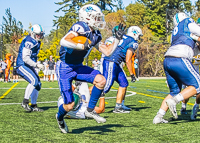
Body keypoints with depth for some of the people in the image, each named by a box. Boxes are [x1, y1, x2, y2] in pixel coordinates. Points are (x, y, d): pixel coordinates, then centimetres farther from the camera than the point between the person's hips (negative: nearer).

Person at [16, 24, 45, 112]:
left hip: (29, 66, 10)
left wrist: (37, 65, 14)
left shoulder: (37, 42, 13)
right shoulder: (29, 42, -18)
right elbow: (25, 58, -23)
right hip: (22, 66, -10)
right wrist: (37, 65, -23)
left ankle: (33, 106, 15)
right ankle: (25, 102, -19)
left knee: (38, 84, 6)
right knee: (33, 80, -26)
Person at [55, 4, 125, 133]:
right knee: (69, 105, -8)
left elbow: (107, 52, 11)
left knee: (101, 80, -13)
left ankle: (90, 110, 2)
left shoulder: (95, 35, 6)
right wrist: (82, 46, -43)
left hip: (78, 67, 8)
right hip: (64, 68, -8)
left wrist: (118, 40, 4)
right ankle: (60, 117, 28)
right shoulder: (81, 27, -20)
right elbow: (64, 41, -35)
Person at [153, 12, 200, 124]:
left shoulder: (175, 31, 31)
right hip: (179, 60, -8)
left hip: (167, 60, 8)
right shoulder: (187, 22, 11)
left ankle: (158, 117, 8)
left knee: (175, 91, 18)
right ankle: (173, 101, -16)